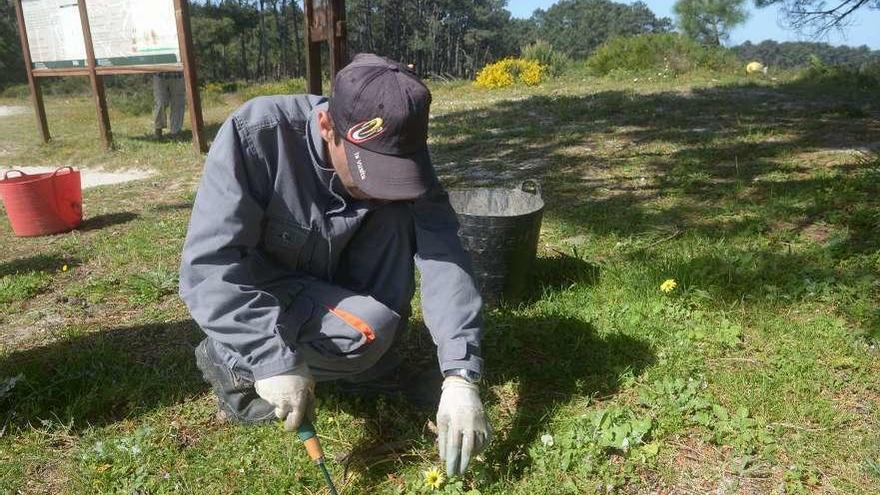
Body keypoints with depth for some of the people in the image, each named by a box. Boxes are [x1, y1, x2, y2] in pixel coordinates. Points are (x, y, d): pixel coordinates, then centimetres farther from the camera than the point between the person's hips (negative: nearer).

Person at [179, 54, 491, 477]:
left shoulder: (397, 154, -19)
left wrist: (460, 376, -37)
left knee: (397, 215, -20)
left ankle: (372, 364, -4)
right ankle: (227, 359, -4)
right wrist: (275, 360, -42)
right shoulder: (255, 133, -31)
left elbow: (443, 257, -27)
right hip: (256, 292, -4)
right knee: (369, 330, -27)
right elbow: (208, 265, -33)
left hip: (328, 283, 4)